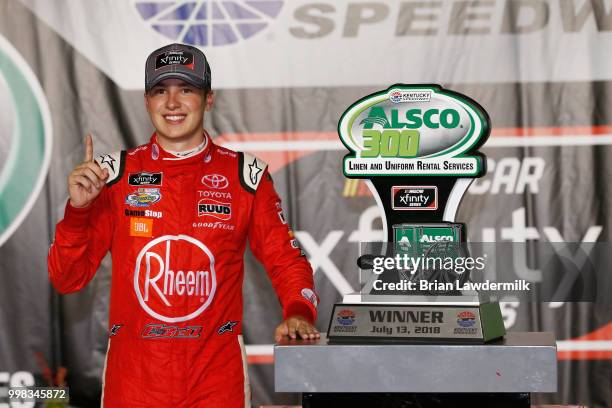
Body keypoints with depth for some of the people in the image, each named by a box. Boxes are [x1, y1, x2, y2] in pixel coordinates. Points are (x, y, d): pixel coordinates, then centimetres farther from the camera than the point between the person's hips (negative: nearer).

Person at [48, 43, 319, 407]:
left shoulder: (246, 174, 2)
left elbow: (285, 260, 8)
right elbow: (67, 279, 2)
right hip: (134, 376, 1)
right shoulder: (114, 172, 2)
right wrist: (78, 209, -13)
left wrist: (298, 313, -11)